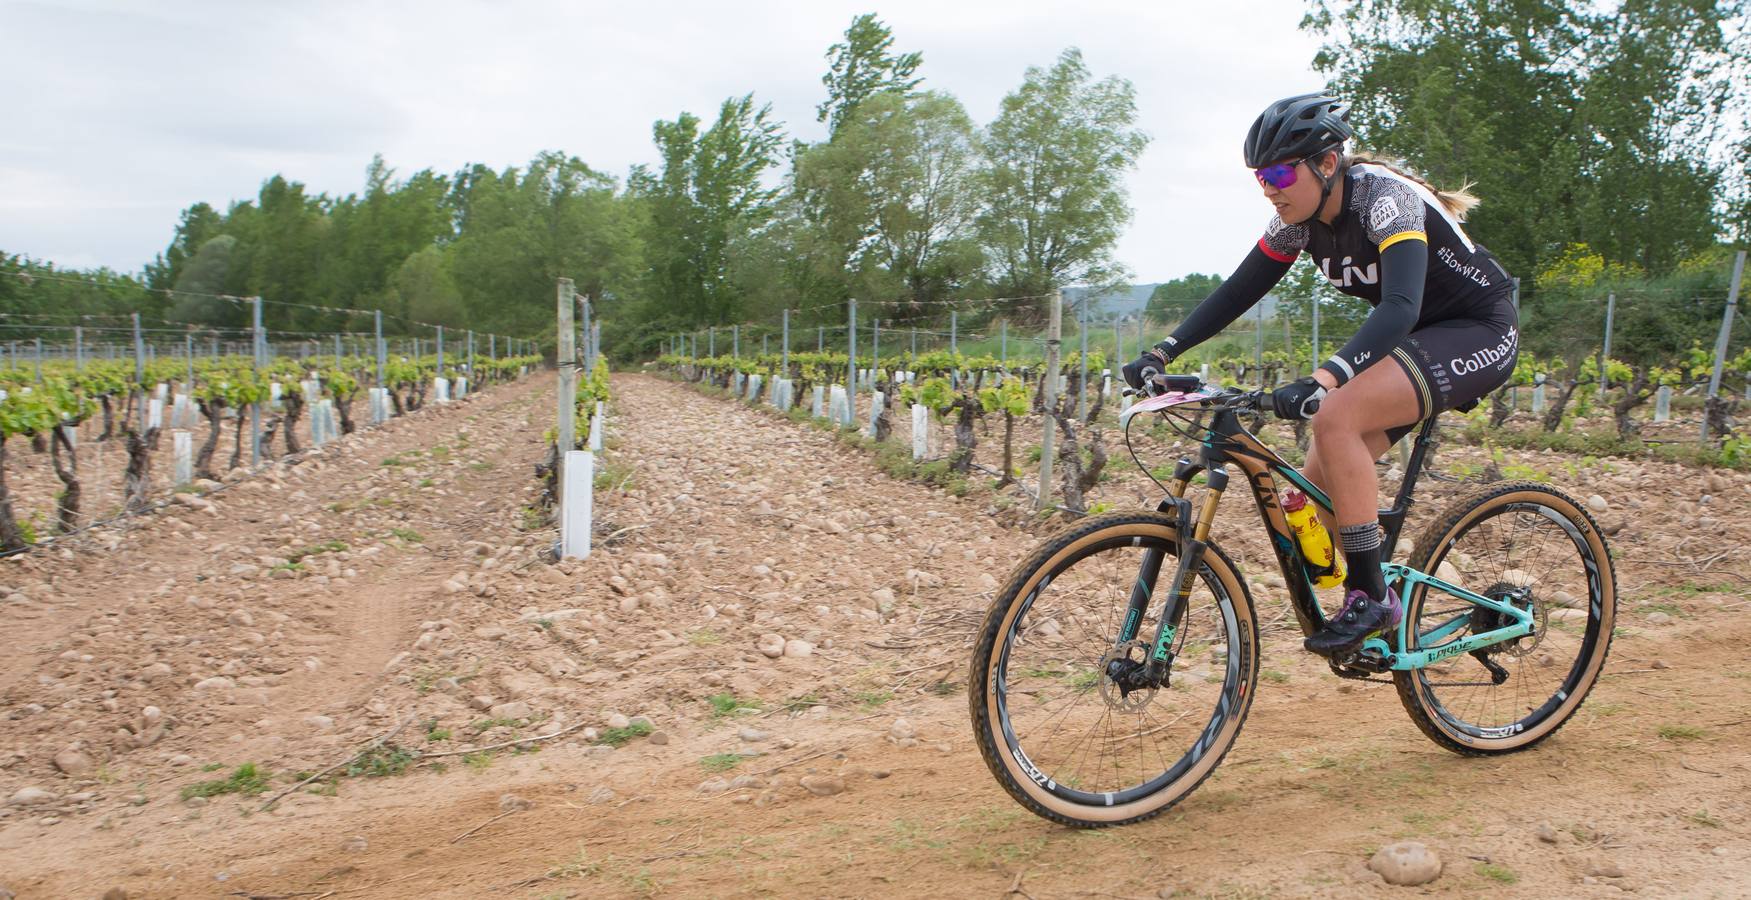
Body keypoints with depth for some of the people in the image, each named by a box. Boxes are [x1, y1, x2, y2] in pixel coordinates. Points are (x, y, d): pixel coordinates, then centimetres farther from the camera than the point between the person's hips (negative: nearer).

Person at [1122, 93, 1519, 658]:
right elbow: (1237, 291, -1)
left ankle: (1371, 597, -20)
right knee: (1317, 489, -4)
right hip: (1416, 337, 8)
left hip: (1481, 333, -8)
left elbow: (1401, 305, -40)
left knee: (1335, 418, -31)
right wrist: (1163, 352, -13)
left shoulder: (1384, 199, -27)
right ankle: (1372, 608, 15)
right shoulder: (1299, 219, -4)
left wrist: (1325, 378, -55)